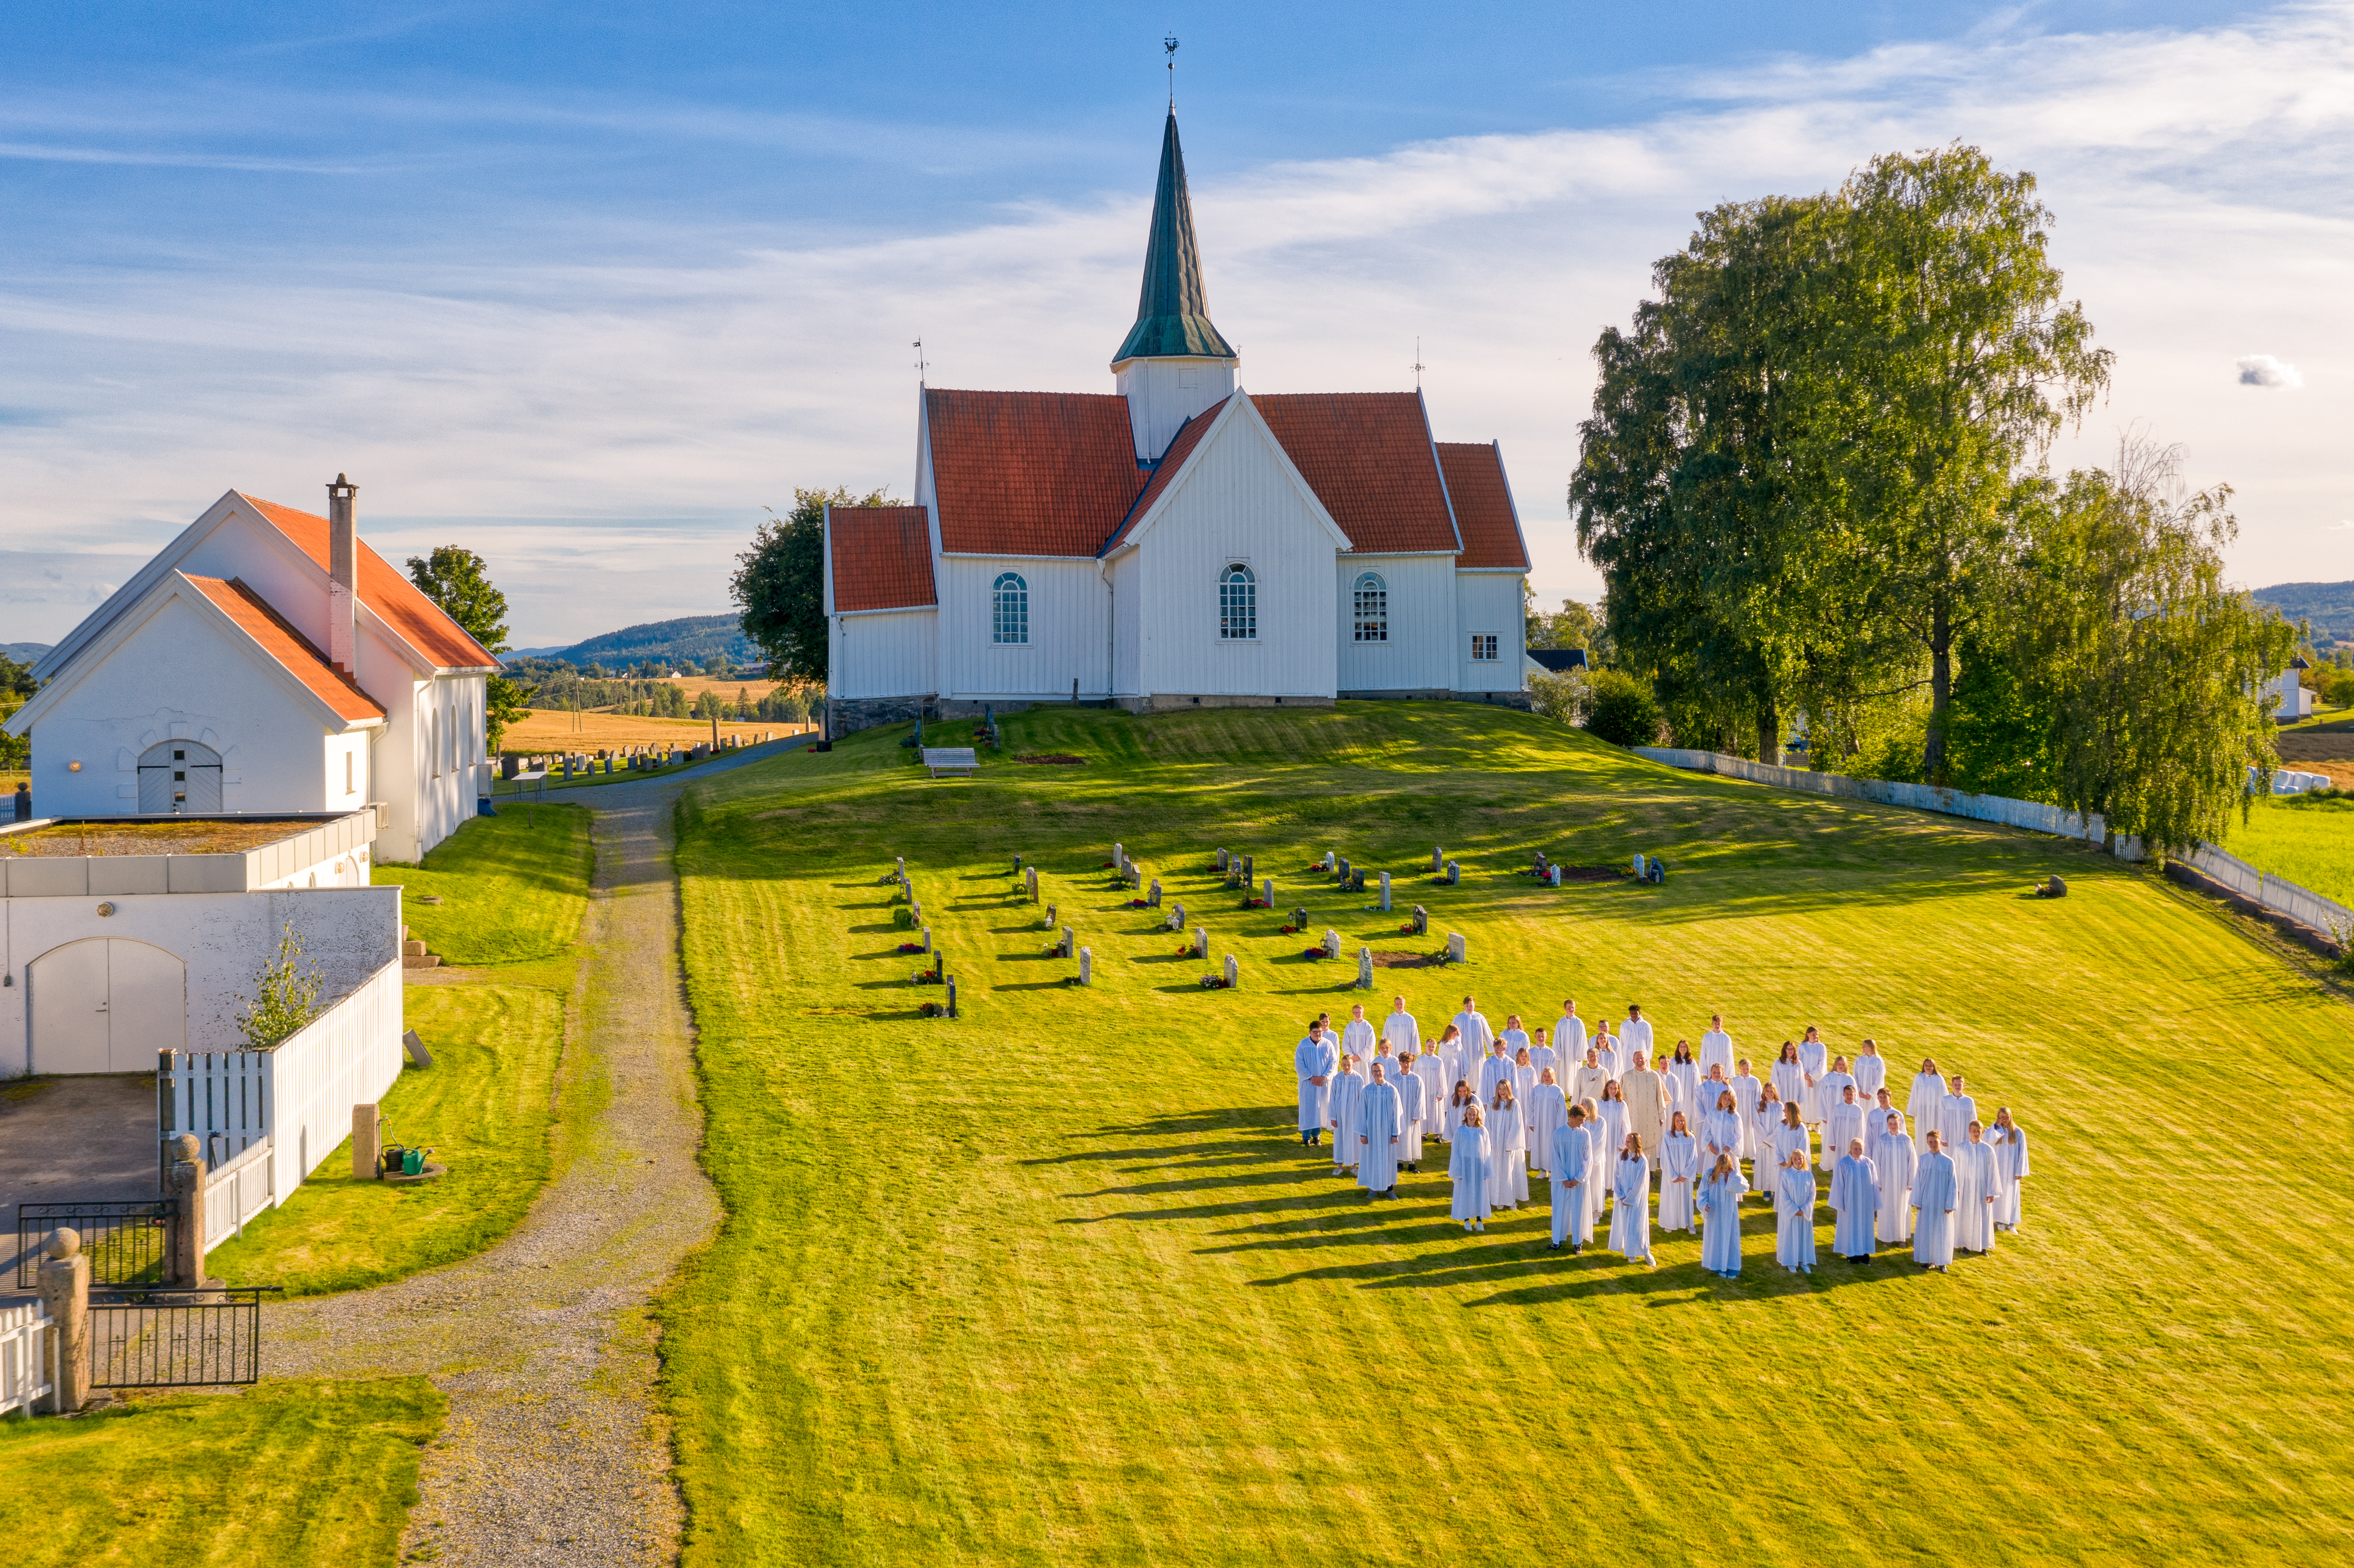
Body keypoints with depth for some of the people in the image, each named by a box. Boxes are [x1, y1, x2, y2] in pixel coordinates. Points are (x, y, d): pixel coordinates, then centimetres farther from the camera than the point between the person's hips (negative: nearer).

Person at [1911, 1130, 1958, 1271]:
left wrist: (1949, 1205, -5)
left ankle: (1942, 1262, 16)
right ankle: (1928, 1260, 18)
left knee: (1942, 1232, 5)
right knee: (1926, 1231, 7)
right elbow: (1918, 1181, 2)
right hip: (1926, 1203, 2)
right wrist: (1917, 1202, 0)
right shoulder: (1923, 1159, -1)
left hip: (1942, 1204, -1)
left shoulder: (1948, 1162, -6)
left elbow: (1952, 1185, -3)